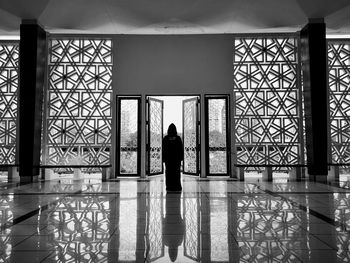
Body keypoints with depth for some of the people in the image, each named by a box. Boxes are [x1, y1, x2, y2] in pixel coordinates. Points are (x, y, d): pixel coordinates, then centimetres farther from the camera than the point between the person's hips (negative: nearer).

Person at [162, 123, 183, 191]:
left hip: (168, 158, 0)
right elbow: (181, 149, -3)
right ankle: (177, 187, 6)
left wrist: (163, 158, 3)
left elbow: (163, 150, -4)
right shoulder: (178, 138, -5)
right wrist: (181, 158, 6)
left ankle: (169, 186, 5)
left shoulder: (165, 138, -5)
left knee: (169, 172, 5)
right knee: (176, 172, 6)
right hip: (177, 158, 0)